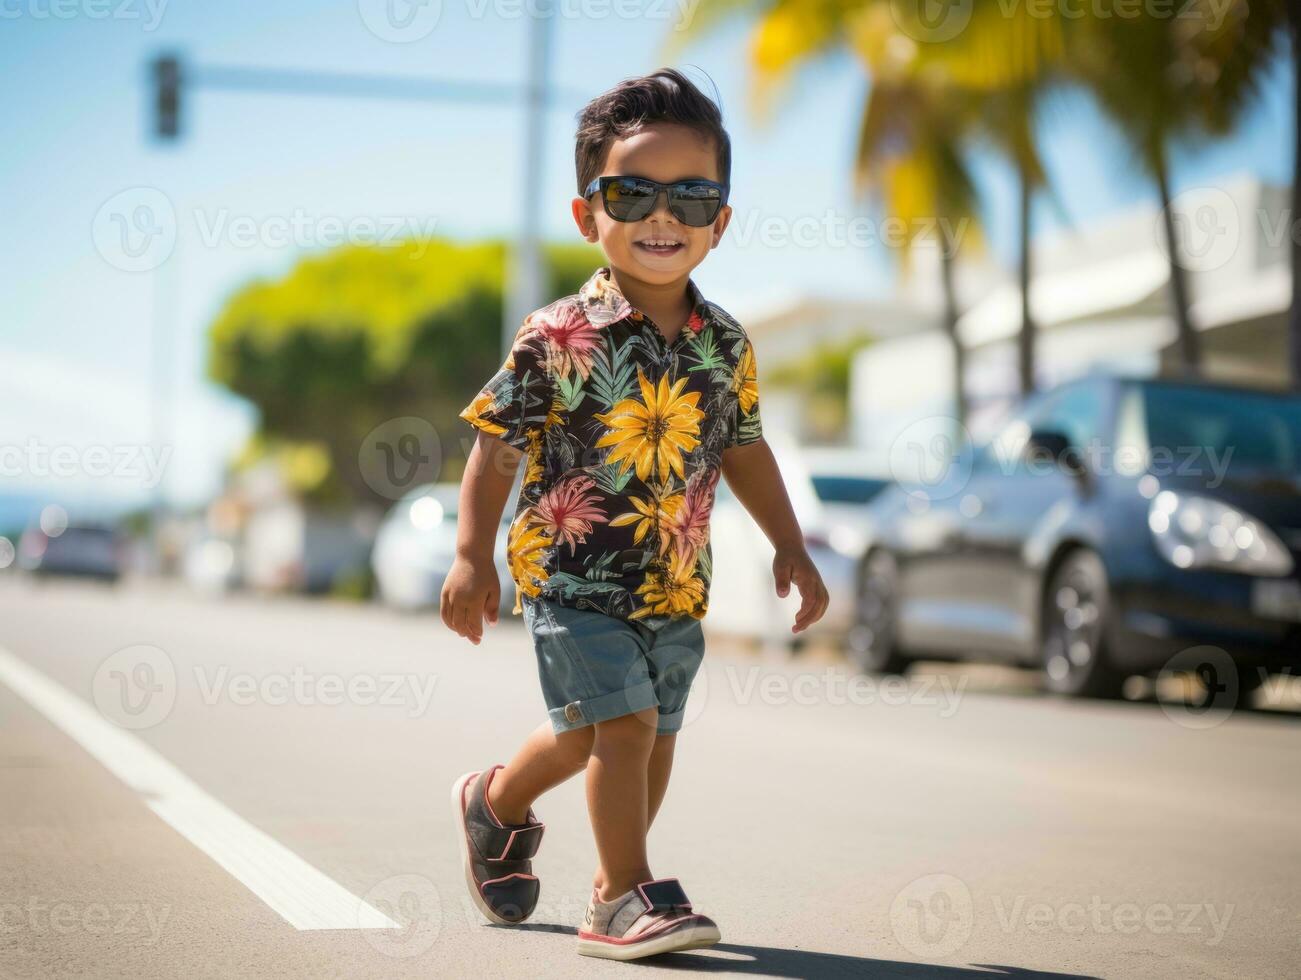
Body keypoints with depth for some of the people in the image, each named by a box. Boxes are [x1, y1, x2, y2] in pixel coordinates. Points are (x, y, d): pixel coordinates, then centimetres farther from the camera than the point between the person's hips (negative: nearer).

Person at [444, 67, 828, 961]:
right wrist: (473, 555, -12)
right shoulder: (558, 338, -12)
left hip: (676, 581, 6)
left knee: (655, 734, 15)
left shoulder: (726, 343, 1)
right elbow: (498, 442, -8)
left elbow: (744, 448, 13)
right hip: (572, 574, -6)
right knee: (622, 722, -12)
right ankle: (628, 895, 1)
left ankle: (497, 802, 37)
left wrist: (791, 548, 13)